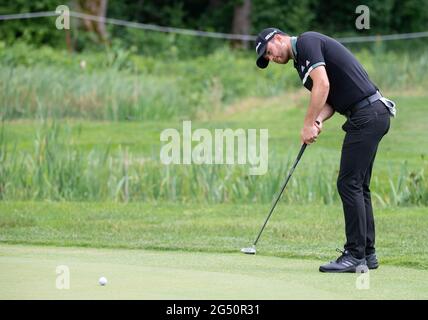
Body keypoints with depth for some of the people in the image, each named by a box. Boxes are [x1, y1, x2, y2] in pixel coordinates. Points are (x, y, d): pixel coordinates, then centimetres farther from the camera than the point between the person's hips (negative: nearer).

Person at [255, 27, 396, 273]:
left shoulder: (306, 41, -6)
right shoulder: (302, 60, 23)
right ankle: (367, 254, 15)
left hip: (367, 114, -10)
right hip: (375, 114, 10)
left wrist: (309, 124, -14)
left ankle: (355, 256, -9)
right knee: (359, 187, 12)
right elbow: (330, 100, 17)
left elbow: (323, 84, -19)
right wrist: (319, 121, -3)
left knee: (349, 184, -9)